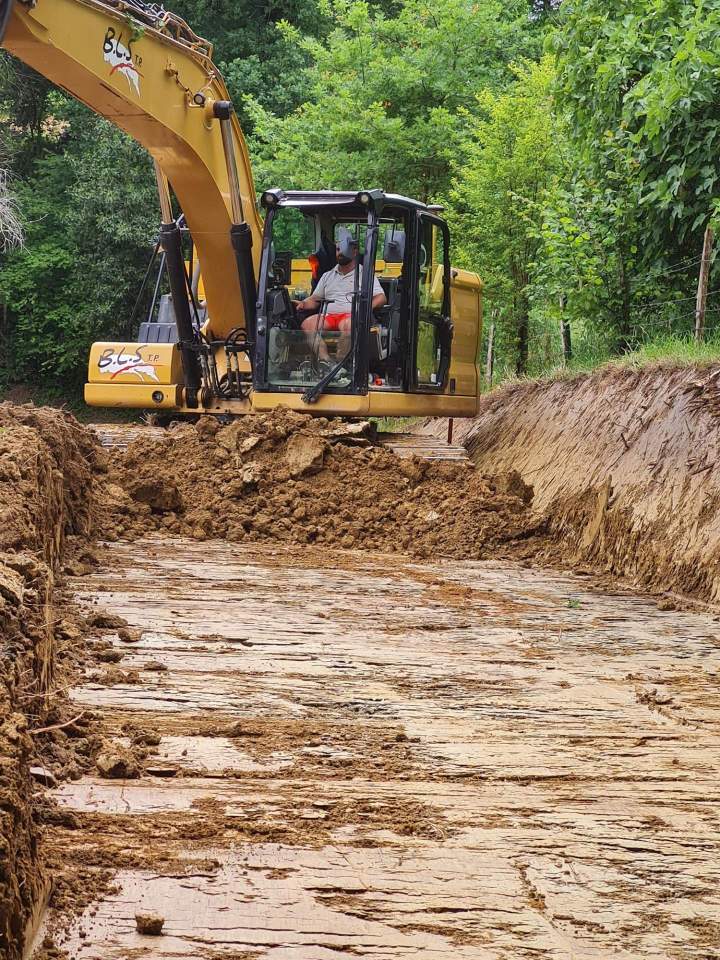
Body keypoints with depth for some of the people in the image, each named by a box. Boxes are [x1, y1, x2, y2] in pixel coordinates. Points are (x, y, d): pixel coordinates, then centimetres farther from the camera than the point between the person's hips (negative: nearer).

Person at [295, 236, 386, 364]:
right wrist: (303, 304, 3)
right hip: (327, 315, 4)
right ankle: (325, 361, -38)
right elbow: (315, 299, 27)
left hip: (351, 315, -4)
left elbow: (381, 298, 8)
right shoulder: (327, 276, 29)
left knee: (348, 325, -41)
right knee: (307, 324, -28)